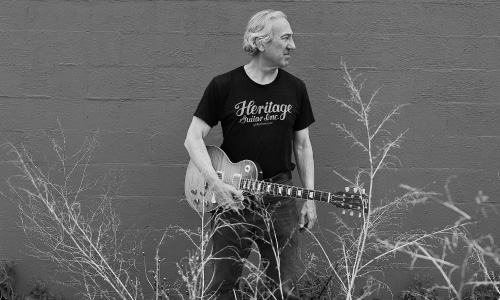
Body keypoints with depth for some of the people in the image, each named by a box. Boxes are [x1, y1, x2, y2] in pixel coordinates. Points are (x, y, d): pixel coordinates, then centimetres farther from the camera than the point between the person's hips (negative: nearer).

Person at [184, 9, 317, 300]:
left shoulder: (295, 88, 3)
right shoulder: (223, 86, -7)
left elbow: (303, 145, 9)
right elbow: (193, 138, -5)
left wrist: (309, 198, 4)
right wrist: (216, 183, -18)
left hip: (280, 197, 2)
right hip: (232, 197, -2)